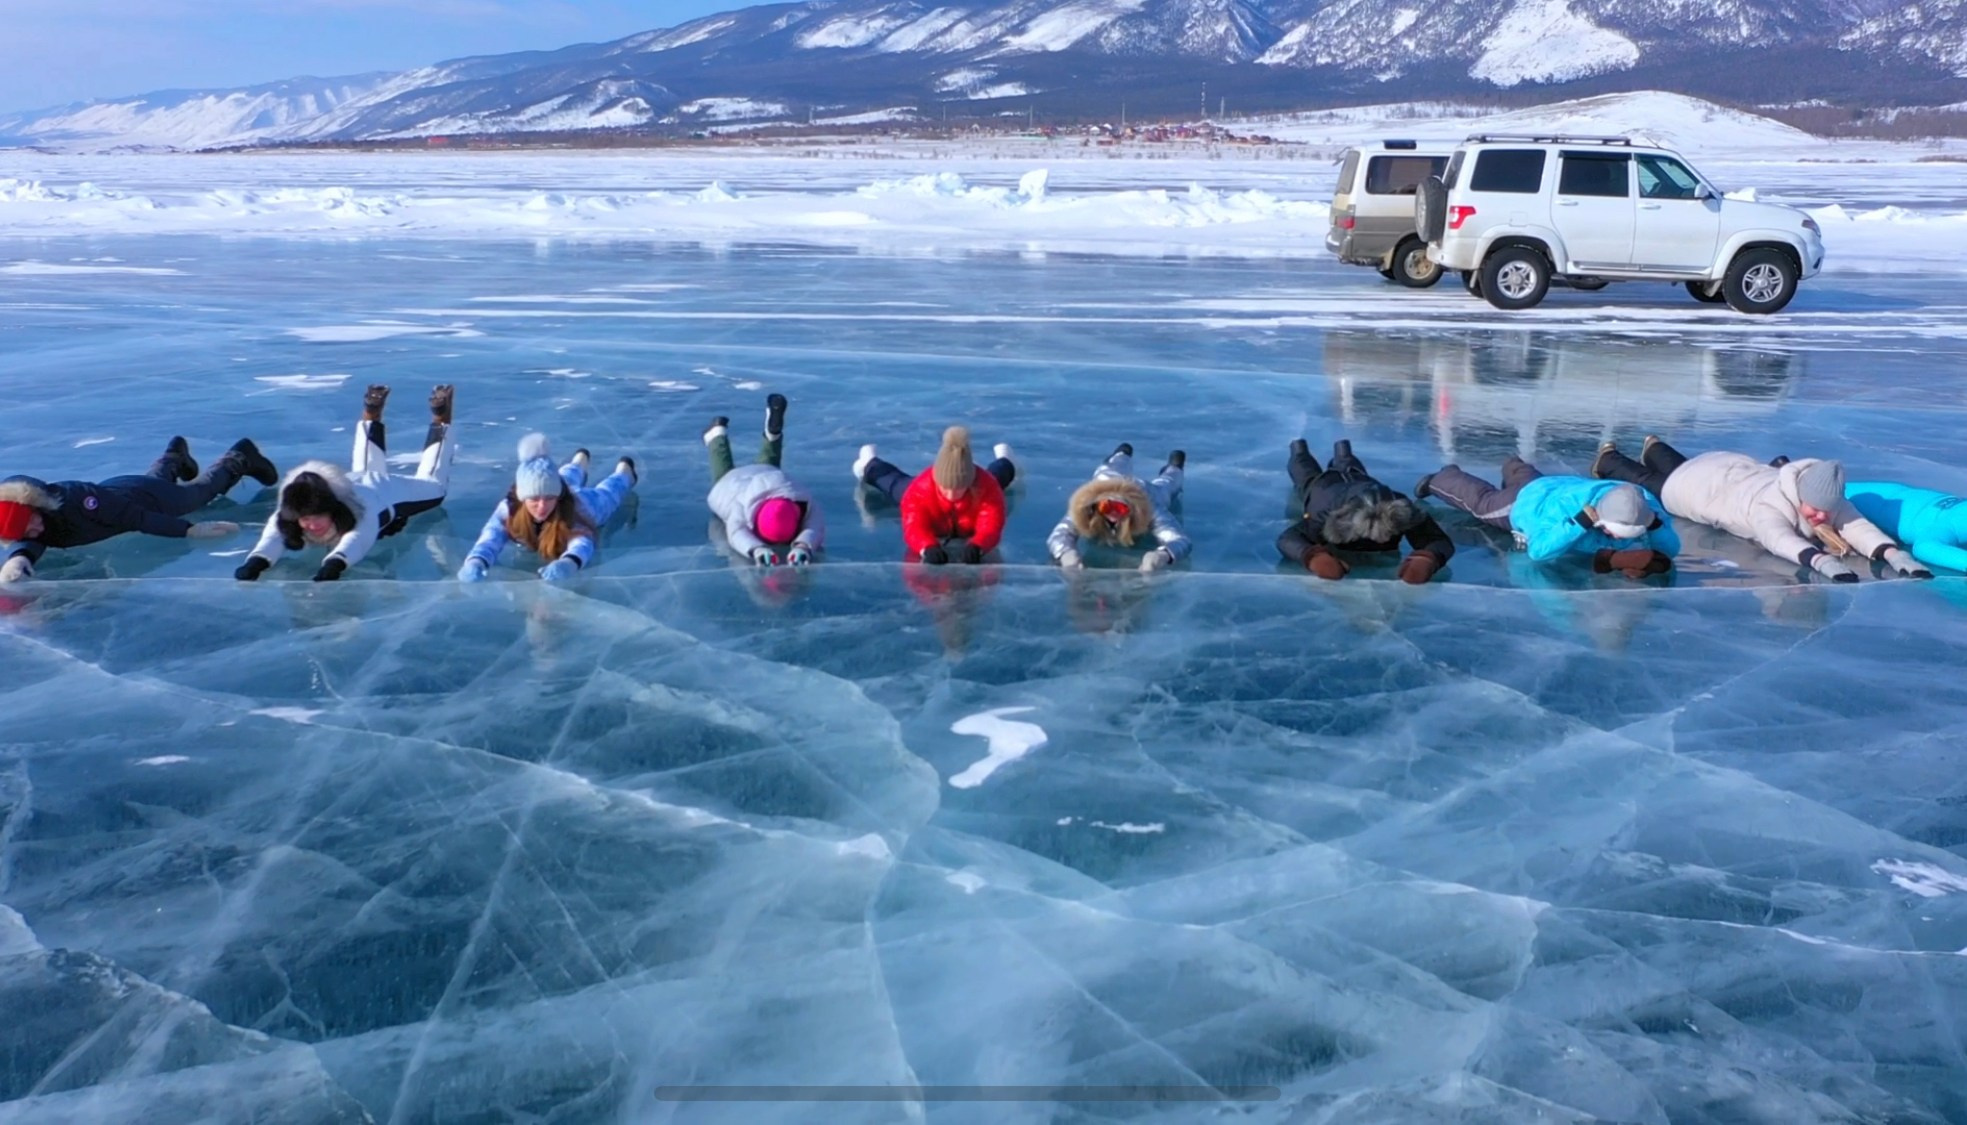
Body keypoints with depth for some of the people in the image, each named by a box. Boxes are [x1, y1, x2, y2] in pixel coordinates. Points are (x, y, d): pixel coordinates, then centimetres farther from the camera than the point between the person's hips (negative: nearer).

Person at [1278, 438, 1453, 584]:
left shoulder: (1400, 511, -52)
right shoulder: (1331, 515, -56)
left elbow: (1441, 542, -57)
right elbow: (1288, 538, -62)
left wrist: (1427, 559, -83)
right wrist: (1314, 557, -86)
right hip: (1322, 487, -2)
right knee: (1310, 477, 38)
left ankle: (1341, 451, 73)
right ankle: (1299, 450, 69)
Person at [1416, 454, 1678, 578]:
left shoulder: (1644, 505, -40)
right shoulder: (1569, 507, -53)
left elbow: (1671, 549, -31)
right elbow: (1538, 551, -57)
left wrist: (1655, 525, -52)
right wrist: (1580, 523, -66)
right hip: (1530, 501, -5)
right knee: (1481, 502, 27)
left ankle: (1516, 469, 76)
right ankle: (1441, 479, 55)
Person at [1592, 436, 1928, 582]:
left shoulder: (1831, 502, -31)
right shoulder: (1768, 506, -49)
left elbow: (1860, 528, -46)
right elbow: (1782, 541, -68)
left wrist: (1895, 555, -65)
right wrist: (1825, 562, -85)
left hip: (1739, 469, 6)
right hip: (1701, 483, -6)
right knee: (1647, 484, 24)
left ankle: (1654, 448, 68)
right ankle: (1609, 459, 52)